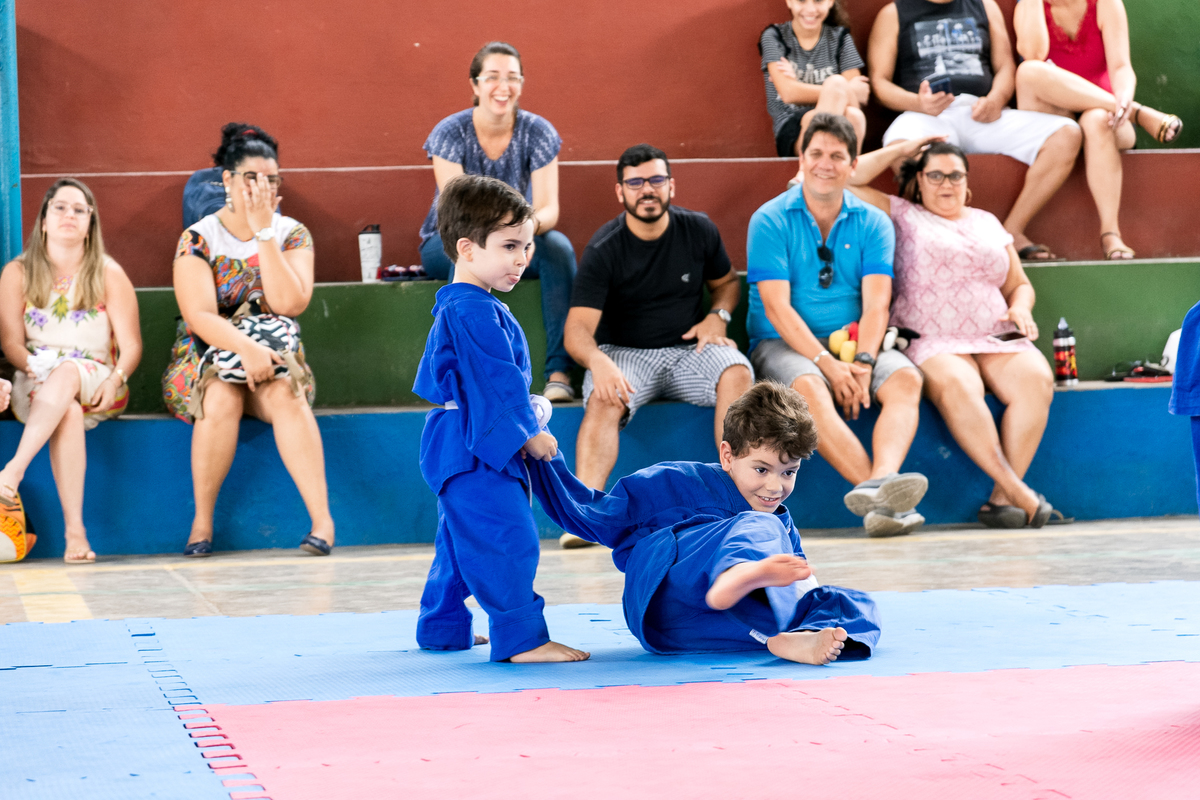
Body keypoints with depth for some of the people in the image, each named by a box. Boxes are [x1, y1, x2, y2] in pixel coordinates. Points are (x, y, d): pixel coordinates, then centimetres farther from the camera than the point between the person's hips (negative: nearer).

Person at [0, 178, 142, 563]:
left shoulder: (109, 275, 5)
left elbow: (131, 346, 1)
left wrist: (116, 378, -19)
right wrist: (37, 369, -18)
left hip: (97, 383, 0)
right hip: (37, 385, 0)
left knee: (67, 373, -38)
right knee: (68, 409, -37)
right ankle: (75, 532, -48)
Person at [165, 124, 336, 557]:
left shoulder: (292, 234, 3)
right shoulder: (198, 239, -4)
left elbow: (290, 304, -14)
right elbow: (199, 316, -16)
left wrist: (264, 233, -15)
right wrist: (246, 348, -33)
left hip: (272, 355, 1)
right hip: (206, 355, -1)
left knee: (284, 393, -32)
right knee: (222, 398, -35)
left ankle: (322, 518, -37)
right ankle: (202, 522, -22)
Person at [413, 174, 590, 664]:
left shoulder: (454, 306, 16)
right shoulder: (475, 311, -19)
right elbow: (499, 382, -21)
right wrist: (529, 431, -12)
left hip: (458, 446, 11)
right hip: (475, 451, -11)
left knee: (463, 541, 20)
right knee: (507, 542, -13)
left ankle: (442, 628, 30)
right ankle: (522, 638, -14)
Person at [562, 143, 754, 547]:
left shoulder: (698, 230, 2)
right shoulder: (603, 250, -9)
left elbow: (726, 281, 21)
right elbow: (577, 330, -17)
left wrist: (717, 316, -2)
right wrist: (599, 363, -40)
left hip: (690, 351, 2)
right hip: (625, 354, -2)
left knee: (736, 373, -29)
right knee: (603, 399, -34)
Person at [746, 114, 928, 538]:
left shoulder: (872, 224, 8)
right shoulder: (770, 220, -1)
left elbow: (876, 304, -3)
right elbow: (777, 308, -9)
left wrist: (862, 362, -22)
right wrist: (828, 364, -21)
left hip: (856, 343, 3)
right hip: (784, 345, -3)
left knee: (906, 379, -28)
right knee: (809, 388, -36)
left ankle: (882, 480, -53)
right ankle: (878, 493, -48)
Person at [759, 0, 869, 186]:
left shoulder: (840, 37, 13)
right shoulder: (774, 37, 6)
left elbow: (859, 95, 2)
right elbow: (789, 93, -8)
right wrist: (843, 92, -9)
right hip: (791, 133, -2)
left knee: (854, 116, -34)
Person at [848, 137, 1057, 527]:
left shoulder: (987, 222, 27)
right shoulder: (902, 216, 16)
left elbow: (1020, 285, 28)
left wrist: (1021, 308, 5)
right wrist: (900, 150, 13)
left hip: (997, 341, 4)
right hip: (932, 344, -4)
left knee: (1036, 378, -30)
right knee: (956, 385, -39)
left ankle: (1002, 497, -35)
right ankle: (1018, 492, -43)